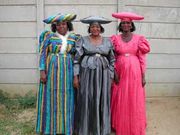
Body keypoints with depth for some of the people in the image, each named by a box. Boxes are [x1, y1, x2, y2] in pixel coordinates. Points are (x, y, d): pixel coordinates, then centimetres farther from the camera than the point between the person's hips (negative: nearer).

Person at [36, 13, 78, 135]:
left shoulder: (73, 37, 7)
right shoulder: (49, 36, -1)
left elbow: (75, 55, 11)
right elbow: (43, 54, -4)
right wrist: (42, 71, -12)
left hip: (67, 71, 2)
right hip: (51, 69, -2)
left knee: (65, 98, 6)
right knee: (51, 97, 3)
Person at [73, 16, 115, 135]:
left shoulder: (108, 41, 8)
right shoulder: (83, 40, 2)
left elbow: (112, 60, 10)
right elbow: (77, 59, -1)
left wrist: (111, 77, 4)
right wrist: (76, 76, -7)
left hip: (103, 75, 2)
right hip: (87, 74, -2)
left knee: (102, 101, 6)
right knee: (86, 101, 1)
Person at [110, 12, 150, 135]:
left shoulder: (139, 39, 1)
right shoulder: (115, 39, 4)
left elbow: (142, 59, 0)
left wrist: (143, 76, -3)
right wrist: (114, 73, -7)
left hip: (134, 72, -1)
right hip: (120, 72, 1)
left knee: (135, 100, 5)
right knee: (120, 100, 7)